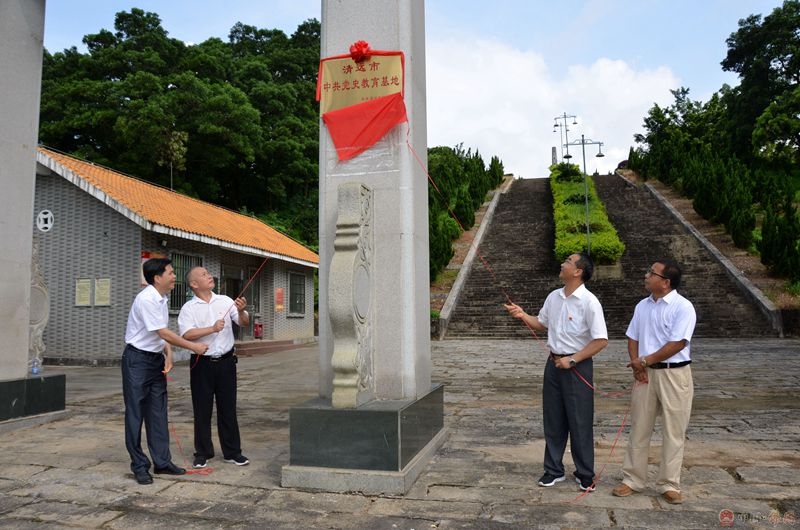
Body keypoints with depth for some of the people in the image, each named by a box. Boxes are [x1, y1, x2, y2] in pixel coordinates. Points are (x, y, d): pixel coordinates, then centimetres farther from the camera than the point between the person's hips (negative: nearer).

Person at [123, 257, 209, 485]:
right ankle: (139, 466, 11)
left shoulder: (163, 299, 6)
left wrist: (168, 355, -3)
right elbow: (163, 333, -22)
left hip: (156, 358, 8)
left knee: (158, 412, 11)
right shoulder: (146, 299, -21)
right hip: (137, 358, -8)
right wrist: (193, 346, -16)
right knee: (136, 412, 2)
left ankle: (162, 461, 19)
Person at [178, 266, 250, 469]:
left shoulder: (225, 301, 4)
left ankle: (232, 452, 19)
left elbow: (244, 322, 0)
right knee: (202, 410, 7)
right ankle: (203, 453, 21)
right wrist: (212, 328, -23)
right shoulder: (188, 308, -3)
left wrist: (241, 311, -21)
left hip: (226, 361, 2)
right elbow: (187, 334, -16)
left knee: (228, 408, 9)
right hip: (202, 363, -2)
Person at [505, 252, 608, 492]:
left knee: (580, 423, 4)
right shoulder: (553, 297, 5)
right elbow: (541, 324, 21)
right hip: (554, 363, 6)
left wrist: (572, 360, -18)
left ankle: (585, 474, 20)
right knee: (553, 420, 13)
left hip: (577, 366, -6)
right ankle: (553, 470, 27)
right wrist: (523, 315, 3)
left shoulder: (589, 302, -16)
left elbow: (601, 340, -17)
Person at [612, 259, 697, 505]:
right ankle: (632, 479, 20)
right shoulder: (642, 306, 8)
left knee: (674, 431, 4)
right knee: (639, 428, 10)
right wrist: (636, 366, -4)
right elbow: (633, 339, 12)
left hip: (674, 374, -5)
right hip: (645, 373, 5)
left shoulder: (683, 307, -11)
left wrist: (645, 360, -12)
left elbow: (676, 344, -17)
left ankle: (669, 484, 17)